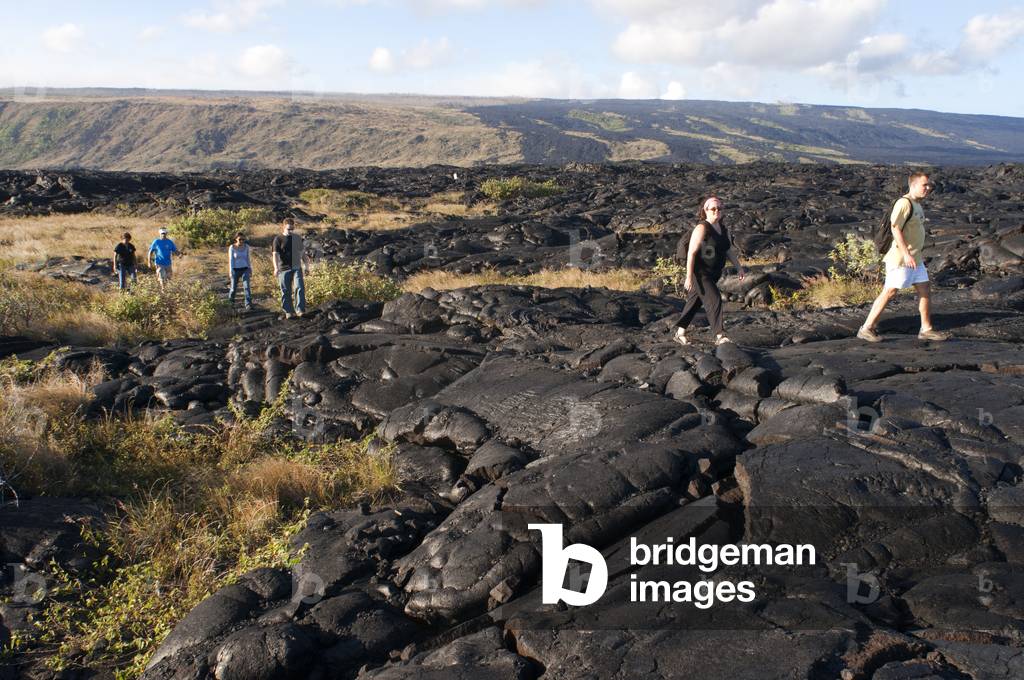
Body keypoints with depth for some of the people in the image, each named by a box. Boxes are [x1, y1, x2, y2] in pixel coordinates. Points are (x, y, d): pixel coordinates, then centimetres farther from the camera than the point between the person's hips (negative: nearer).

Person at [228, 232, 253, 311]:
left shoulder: (246, 246, -1)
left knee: (247, 286, -17)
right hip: (235, 270, -1)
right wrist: (231, 271, -16)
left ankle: (248, 305, -24)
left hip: (244, 270, 1)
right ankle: (231, 299, 39)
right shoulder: (232, 247, -9)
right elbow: (231, 260, -9)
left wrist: (250, 269, 11)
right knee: (234, 288, 7)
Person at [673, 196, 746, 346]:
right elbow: (691, 252, -20)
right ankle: (719, 336, -15)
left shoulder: (724, 229, 7)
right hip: (699, 273, -8)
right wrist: (689, 277, -23)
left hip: (713, 274, 8)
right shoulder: (701, 228, -17)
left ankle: (680, 333, 24)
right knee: (714, 299, -16)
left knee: (695, 302, 14)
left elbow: (729, 251, 13)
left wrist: (739, 268, 2)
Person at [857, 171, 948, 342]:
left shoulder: (917, 204, 16)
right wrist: (906, 254, -26)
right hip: (901, 257, -10)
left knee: (925, 289, 10)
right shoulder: (904, 203, -15)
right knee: (889, 291, -8)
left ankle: (926, 329, 17)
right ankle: (866, 328, -3)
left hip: (915, 258, 10)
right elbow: (895, 228, -23)